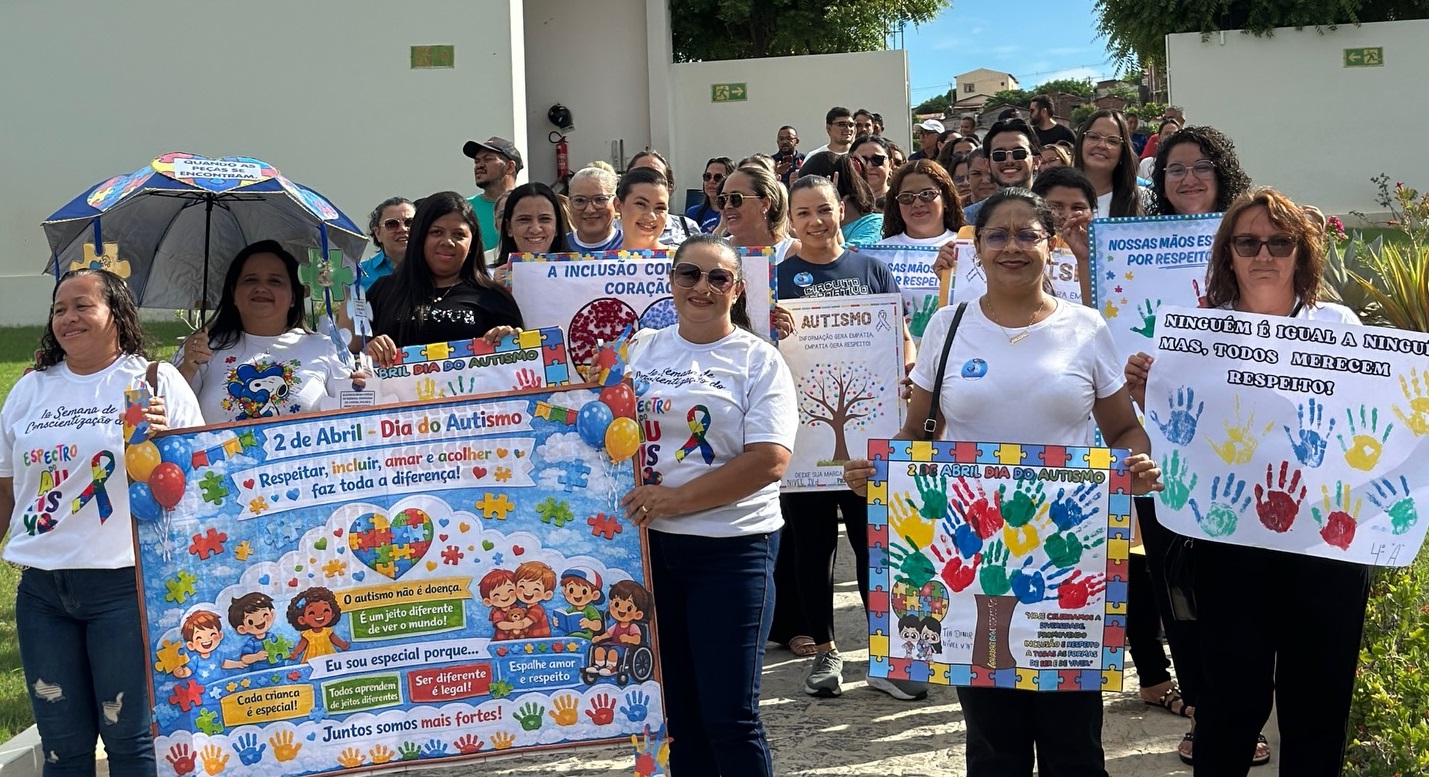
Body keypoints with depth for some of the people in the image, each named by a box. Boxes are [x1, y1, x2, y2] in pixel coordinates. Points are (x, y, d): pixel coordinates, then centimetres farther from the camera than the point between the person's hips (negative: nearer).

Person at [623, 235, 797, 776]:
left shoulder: (758, 361, -3)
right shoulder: (640, 350, 9)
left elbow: (770, 461, -14)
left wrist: (677, 498, -17)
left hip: (732, 549, -4)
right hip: (650, 544, 4)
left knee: (729, 717, -3)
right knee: (677, 710, 12)